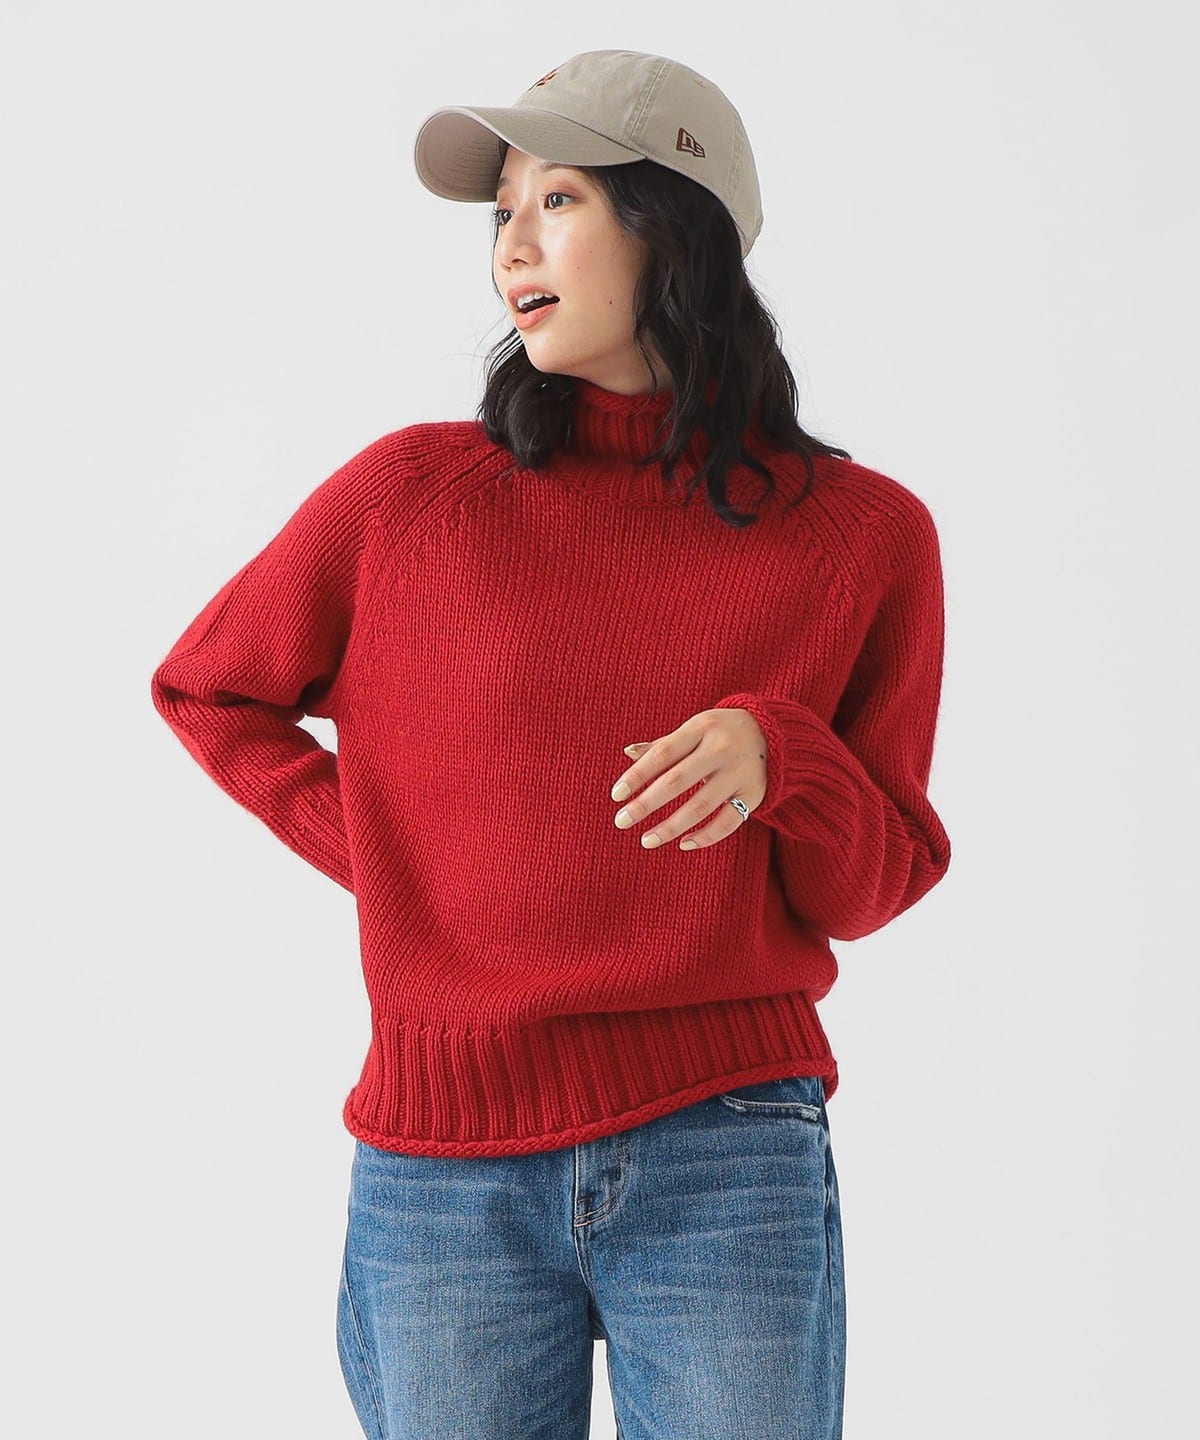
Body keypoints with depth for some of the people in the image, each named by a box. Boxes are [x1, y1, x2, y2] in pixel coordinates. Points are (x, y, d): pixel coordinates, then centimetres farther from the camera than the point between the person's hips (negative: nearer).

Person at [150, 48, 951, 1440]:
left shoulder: (861, 533, 1)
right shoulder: (410, 494, 1)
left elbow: (871, 891, 5)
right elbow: (204, 689, 16)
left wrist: (779, 760, -16)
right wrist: (384, 858, 5)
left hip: (729, 1159, 0)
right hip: (445, 1159, 1)